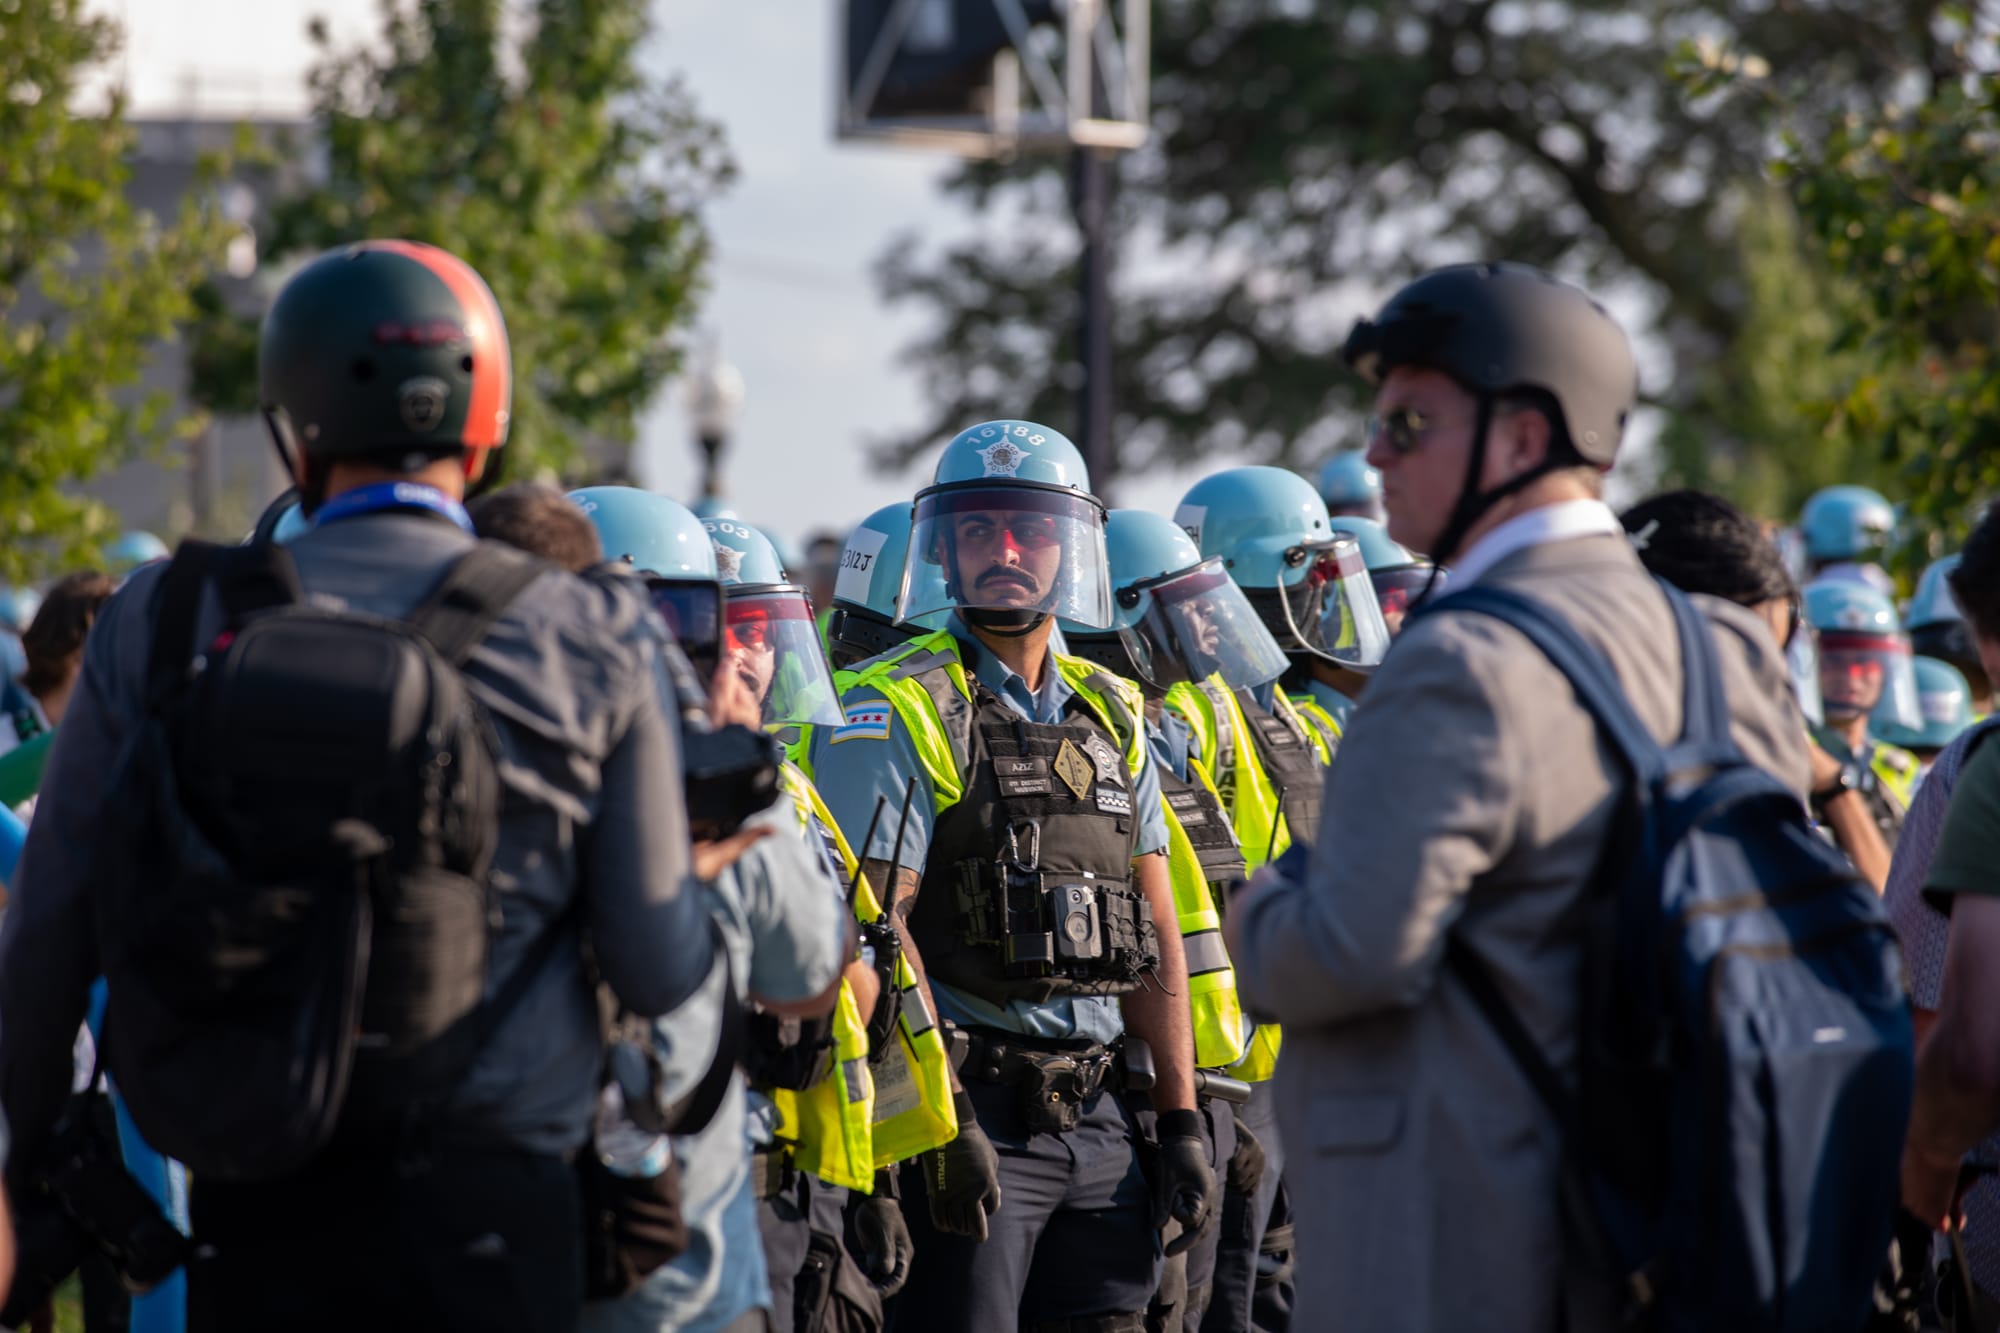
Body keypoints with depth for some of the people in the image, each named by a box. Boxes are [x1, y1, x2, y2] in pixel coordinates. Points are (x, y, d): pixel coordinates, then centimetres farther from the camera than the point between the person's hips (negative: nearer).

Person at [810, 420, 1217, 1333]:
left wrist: (1180, 1119, 10)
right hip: (974, 1111, -6)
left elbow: (1155, 934, 16)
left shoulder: (1111, 717, 15)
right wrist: (941, 1120, -19)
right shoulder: (899, 713, -5)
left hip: (1103, 1117, 6)